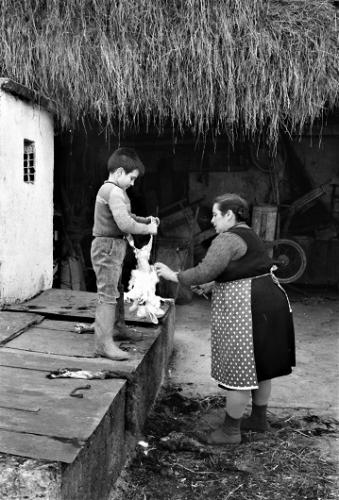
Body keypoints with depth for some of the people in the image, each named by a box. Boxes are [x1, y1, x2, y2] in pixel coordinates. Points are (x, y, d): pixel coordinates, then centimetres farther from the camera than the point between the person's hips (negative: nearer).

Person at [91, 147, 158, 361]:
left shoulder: (113, 190, 14)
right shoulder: (114, 192, -19)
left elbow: (126, 216, 23)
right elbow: (125, 224, -28)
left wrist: (146, 220, 8)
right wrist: (148, 229, -14)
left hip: (114, 247, 11)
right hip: (108, 247, -11)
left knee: (117, 290, 22)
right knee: (108, 294, -8)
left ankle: (117, 327, 38)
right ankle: (104, 343, -3)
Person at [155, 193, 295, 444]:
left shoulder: (227, 239, -15)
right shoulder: (248, 235, 16)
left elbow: (205, 271, -24)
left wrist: (174, 275, -11)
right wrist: (214, 284, 18)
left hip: (245, 309, -10)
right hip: (269, 301, 10)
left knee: (239, 369, 1)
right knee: (259, 363, 20)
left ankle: (231, 430, 15)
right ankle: (259, 418, 35)